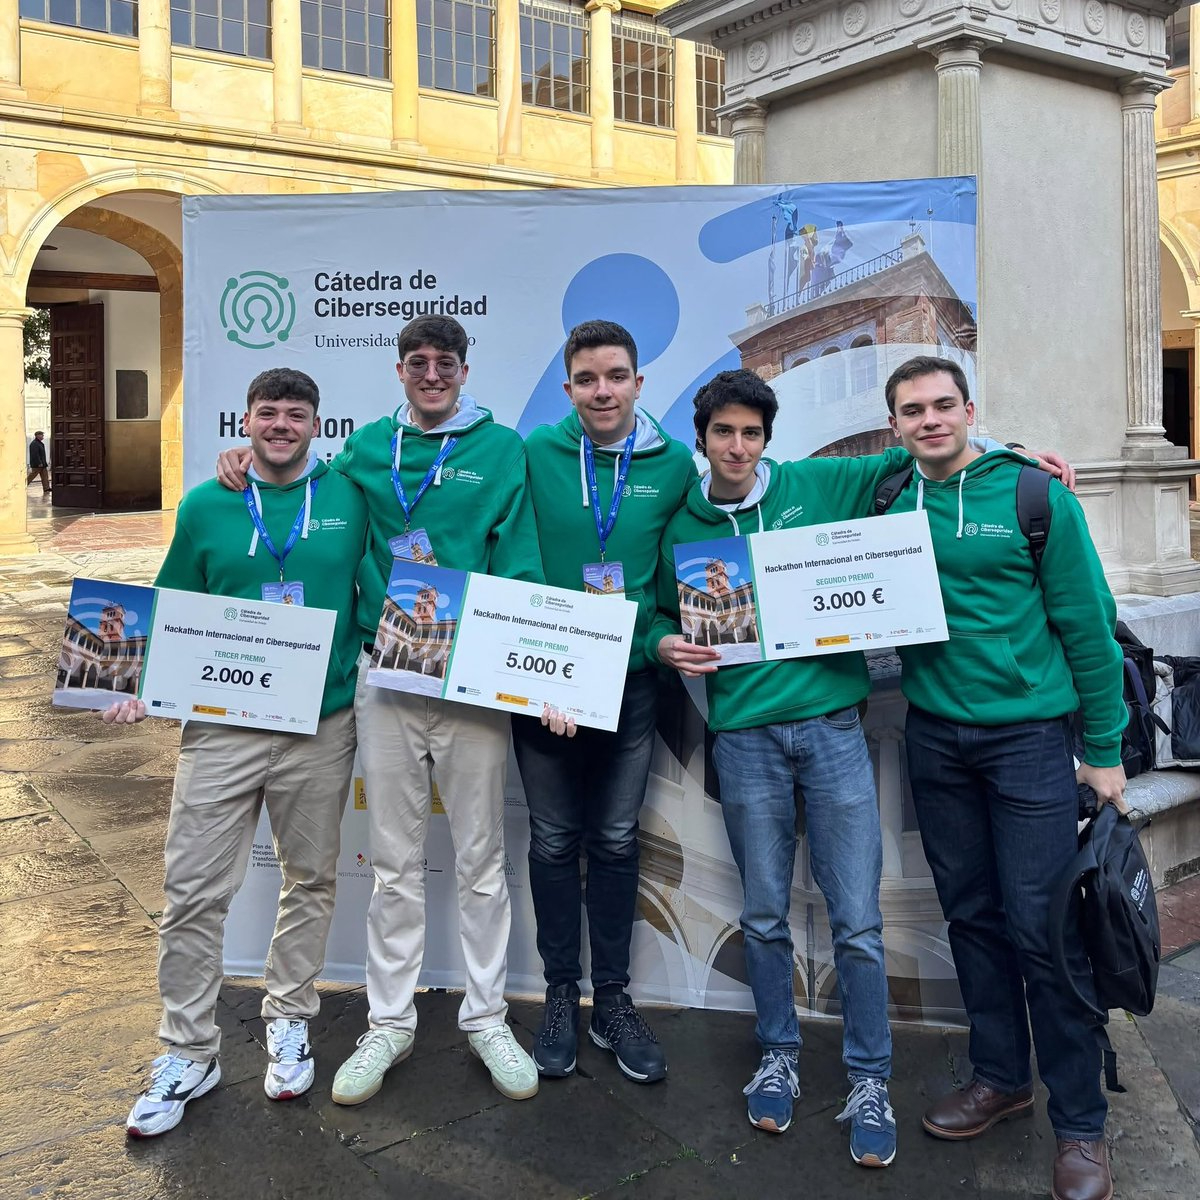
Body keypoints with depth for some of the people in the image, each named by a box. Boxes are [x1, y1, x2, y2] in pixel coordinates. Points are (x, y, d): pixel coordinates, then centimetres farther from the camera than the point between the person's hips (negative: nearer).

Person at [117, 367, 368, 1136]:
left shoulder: (351, 500, 3)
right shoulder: (206, 508, 4)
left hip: (323, 726, 1)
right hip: (223, 724, 0)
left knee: (311, 879, 13)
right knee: (194, 891, 1)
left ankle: (290, 1019, 34)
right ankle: (189, 1053, 17)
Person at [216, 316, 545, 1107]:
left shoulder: (503, 449, 0)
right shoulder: (368, 448, 9)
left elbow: (522, 566, -5)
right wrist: (251, 466, 7)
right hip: (385, 675, 2)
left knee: (480, 858, 8)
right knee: (396, 863, 11)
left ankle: (487, 1018, 24)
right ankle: (389, 1024, 24)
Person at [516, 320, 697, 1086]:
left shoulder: (674, 464, 1)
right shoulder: (534, 454, -5)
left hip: (630, 679, 1)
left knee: (616, 841, 10)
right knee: (554, 841, 9)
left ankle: (613, 999, 25)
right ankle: (561, 994, 26)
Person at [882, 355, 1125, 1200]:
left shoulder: (1035, 494, -7)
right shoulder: (889, 503, 4)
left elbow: (1088, 621, -6)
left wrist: (1103, 748, -6)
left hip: (1027, 733, -4)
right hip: (934, 736, 4)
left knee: (1042, 928, -1)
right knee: (972, 915, 13)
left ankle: (1080, 1123, 15)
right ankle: (1002, 1076, 31)